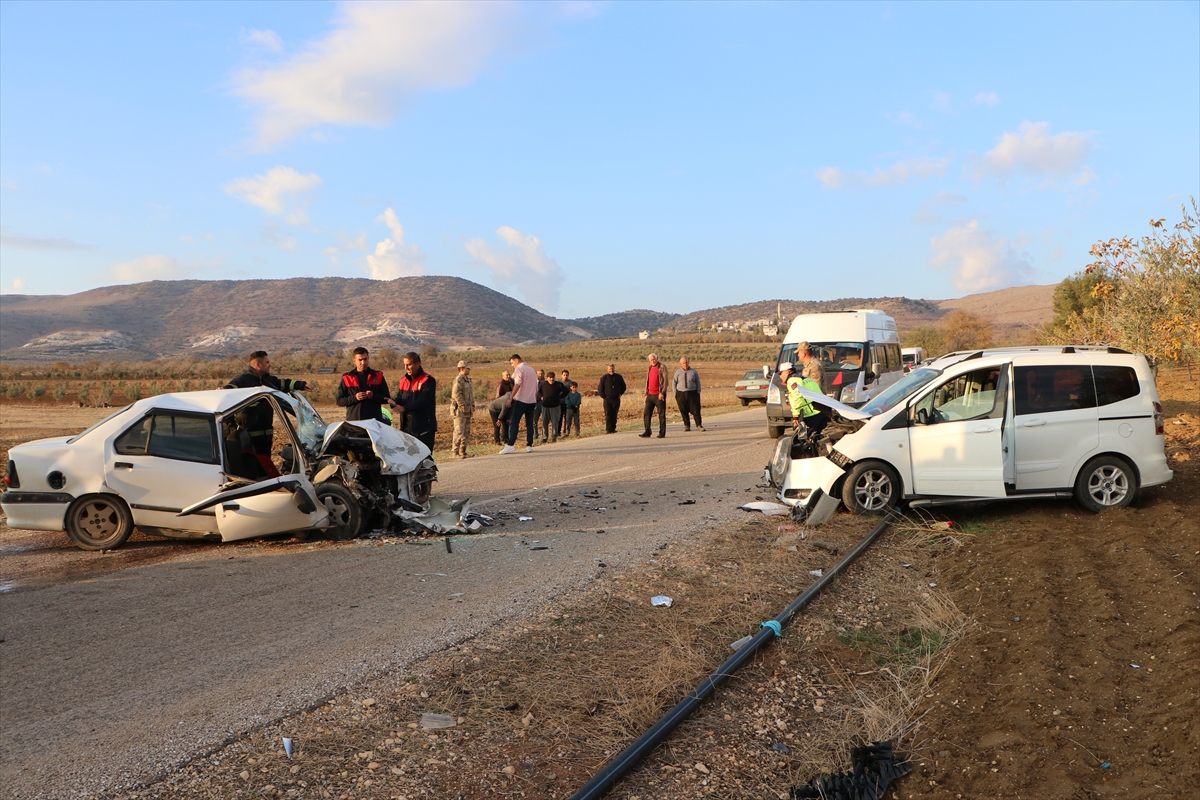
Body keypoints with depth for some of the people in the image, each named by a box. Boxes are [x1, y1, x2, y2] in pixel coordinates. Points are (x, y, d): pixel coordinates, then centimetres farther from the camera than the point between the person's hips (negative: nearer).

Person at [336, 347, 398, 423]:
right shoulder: (347, 378, 6)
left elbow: (387, 398, 8)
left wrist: (373, 396, -12)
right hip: (353, 421, 0)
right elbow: (338, 400, 5)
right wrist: (354, 398, -12)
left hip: (375, 420, 1)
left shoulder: (378, 376, 8)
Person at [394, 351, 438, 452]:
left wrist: (404, 408, -29)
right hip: (406, 426, 7)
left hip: (423, 427, -6)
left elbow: (423, 401, -18)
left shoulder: (428, 380, -8)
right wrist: (394, 403, -16)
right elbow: (399, 398, 9)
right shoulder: (403, 380, 15)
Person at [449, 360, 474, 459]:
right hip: (460, 410, -9)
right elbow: (456, 394, -21)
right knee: (459, 431, -9)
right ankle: (456, 452, -6)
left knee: (466, 432, 11)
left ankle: (463, 451, 17)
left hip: (468, 410, 9)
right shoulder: (458, 379, -12)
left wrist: (472, 406, 14)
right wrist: (463, 406, -21)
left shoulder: (468, 379, 17)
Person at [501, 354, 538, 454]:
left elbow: (517, 384, -19)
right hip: (532, 400, 7)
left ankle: (510, 445, -13)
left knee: (514, 423, -7)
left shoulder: (519, 369, -5)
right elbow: (536, 387, 22)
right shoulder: (531, 369, 19)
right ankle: (529, 446, 6)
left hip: (521, 400, -7)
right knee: (529, 424, 8)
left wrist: (511, 398, -22)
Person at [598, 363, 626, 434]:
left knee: (614, 415, 5)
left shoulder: (619, 377, 7)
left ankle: (613, 429, 11)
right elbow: (600, 388, 3)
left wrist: (620, 393, 9)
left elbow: (623, 386, 20)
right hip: (607, 399, -2)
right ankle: (608, 429, -5)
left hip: (616, 399, 3)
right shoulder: (604, 377, -1)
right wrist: (603, 396, -4)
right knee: (608, 415, -6)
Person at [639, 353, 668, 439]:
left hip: (659, 395, -7)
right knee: (646, 414, 2)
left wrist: (662, 392, -18)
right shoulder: (649, 369, 16)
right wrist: (646, 393, 13)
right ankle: (647, 432, 7)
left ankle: (662, 433, 3)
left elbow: (665, 381, -11)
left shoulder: (662, 368, -4)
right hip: (650, 395, 7)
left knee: (661, 415, -1)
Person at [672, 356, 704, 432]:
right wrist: (675, 394, 1)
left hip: (692, 393, -1)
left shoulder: (694, 372, 6)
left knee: (695, 410, -5)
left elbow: (698, 383, 7)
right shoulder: (678, 372, 8)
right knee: (684, 411, 1)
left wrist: (698, 393, -1)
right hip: (681, 394, 1)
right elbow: (674, 383, 10)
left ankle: (699, 425, 5)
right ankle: (687, 426, 11)